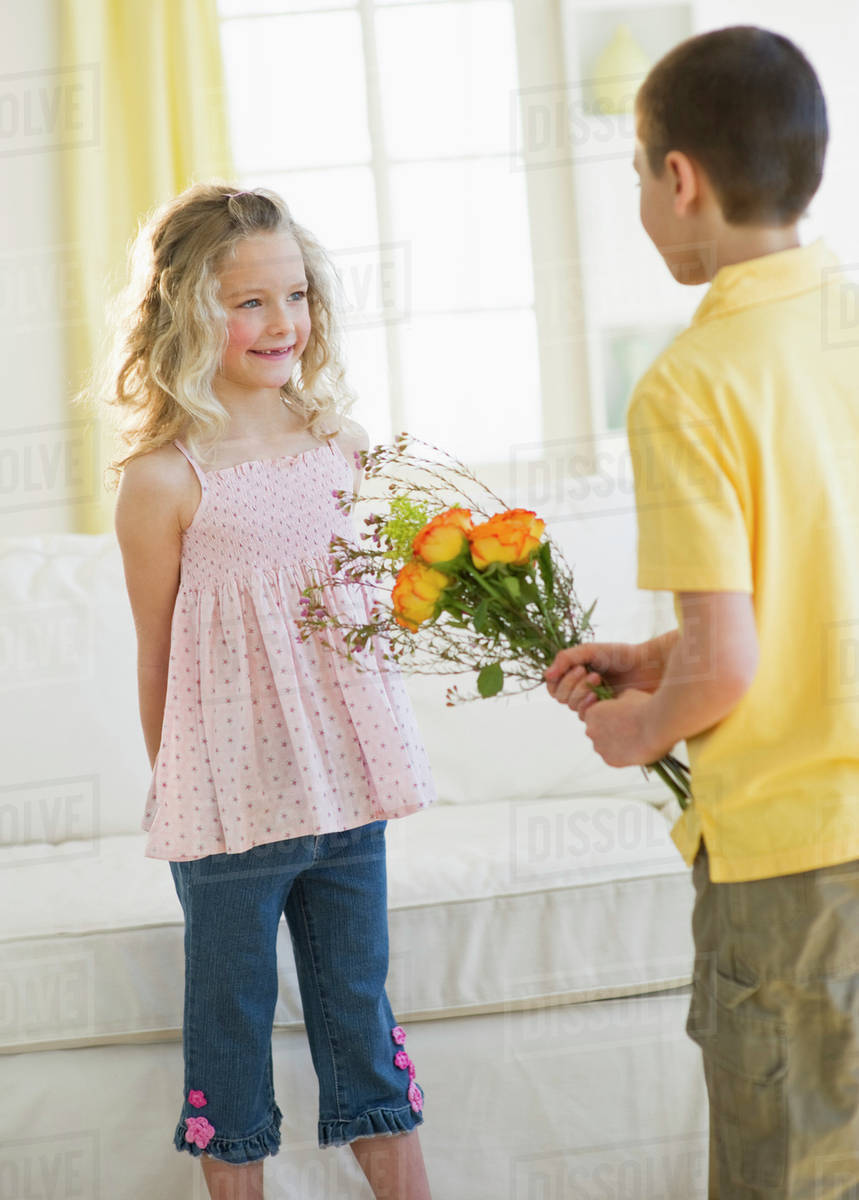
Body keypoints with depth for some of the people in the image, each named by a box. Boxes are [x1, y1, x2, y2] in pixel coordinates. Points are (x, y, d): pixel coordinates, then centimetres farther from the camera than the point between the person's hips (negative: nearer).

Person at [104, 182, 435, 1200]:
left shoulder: (339, 445, 4)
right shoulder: (165, 480, -12)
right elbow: (159, 659, -4)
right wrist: (179, 794, 2)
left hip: (344, 787, 5)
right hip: (229, 803, -5)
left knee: (360, 1003, 16)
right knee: (230, 1016, 10)